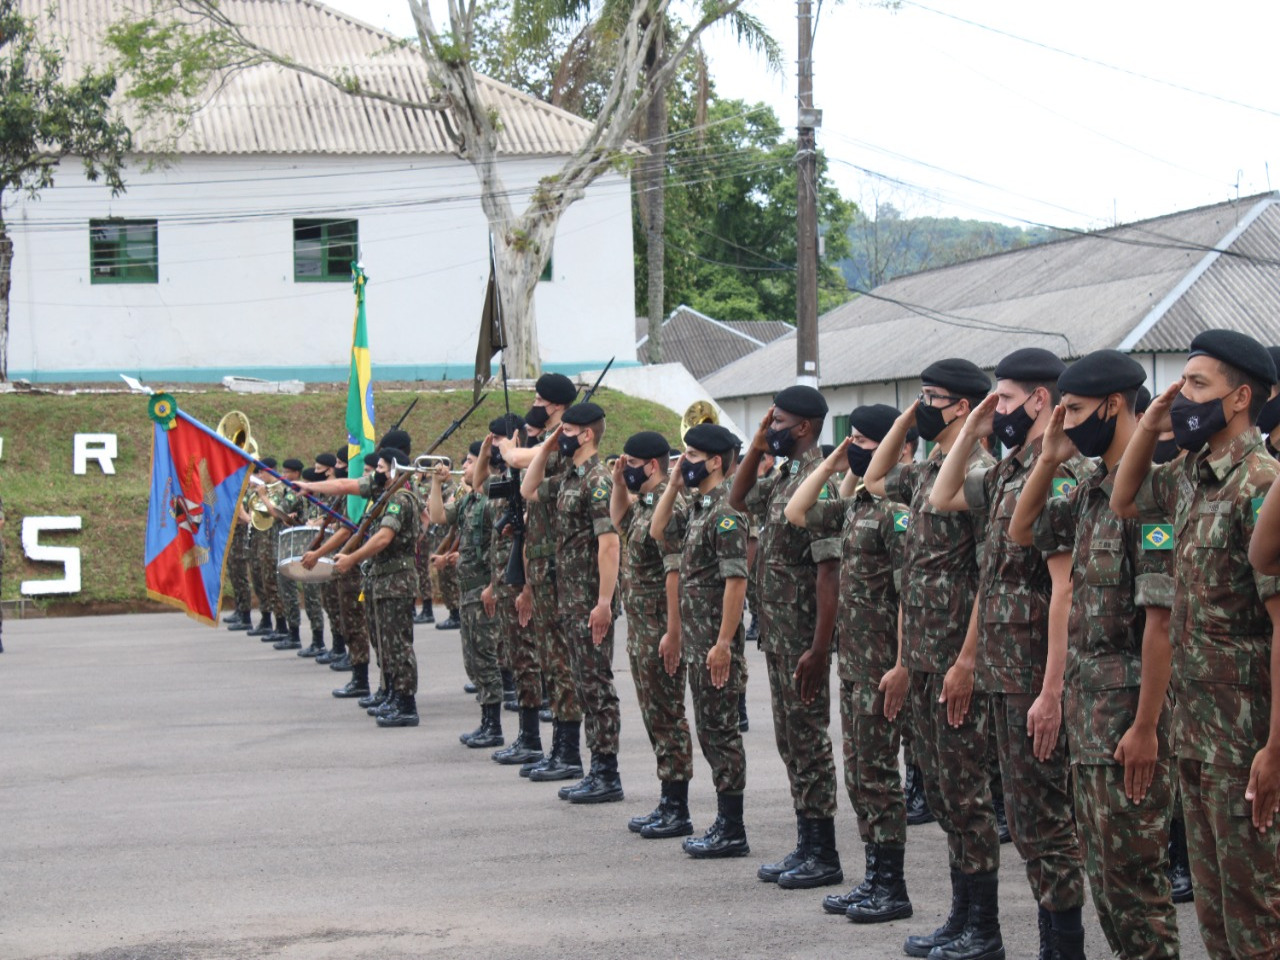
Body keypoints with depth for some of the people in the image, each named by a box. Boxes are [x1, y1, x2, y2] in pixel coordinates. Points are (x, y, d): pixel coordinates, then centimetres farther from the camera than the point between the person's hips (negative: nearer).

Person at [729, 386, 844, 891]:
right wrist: (756, 449, 13)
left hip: (803, 636, -10)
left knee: (809, 740, -3)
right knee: (791, 741, 13)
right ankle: (806, 846, 21)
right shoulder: (784, 479, 11)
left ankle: (824, 857, 4)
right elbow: (739, 499, 30)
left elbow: (828, 570, -22)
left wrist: (819, 648, -24)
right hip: (776, 634, 10)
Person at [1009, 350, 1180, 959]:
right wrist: (1048, 461, 9)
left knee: (1132, 869, -4)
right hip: (1087, 698, 9)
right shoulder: (1093, 488, 11)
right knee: (1102, 865, 15)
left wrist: (1146, 726, -23)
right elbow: (1023, 532, 25)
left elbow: (1162, 617, -21)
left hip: (1131, 704, -9)